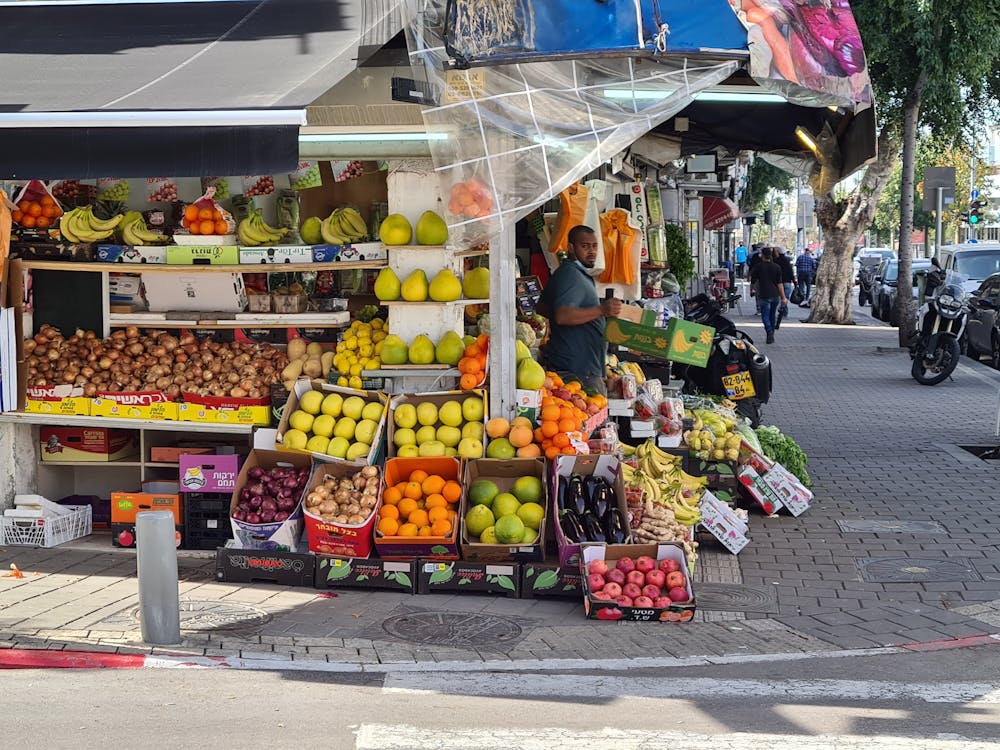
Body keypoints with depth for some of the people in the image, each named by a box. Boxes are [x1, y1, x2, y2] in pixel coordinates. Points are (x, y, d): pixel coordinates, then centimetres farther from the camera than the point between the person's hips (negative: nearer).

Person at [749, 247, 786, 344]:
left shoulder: (758, 266, -5)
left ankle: (769, 332, -27)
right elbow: (779, 283, -1)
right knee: (772, 315, 17)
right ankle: (771, 336, 24)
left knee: (765, 315, -3)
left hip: (764, 295, -4)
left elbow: (752, 280, 2)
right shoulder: (776, 267, 2)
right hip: (775, 295, 4)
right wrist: (783, 297, 1)